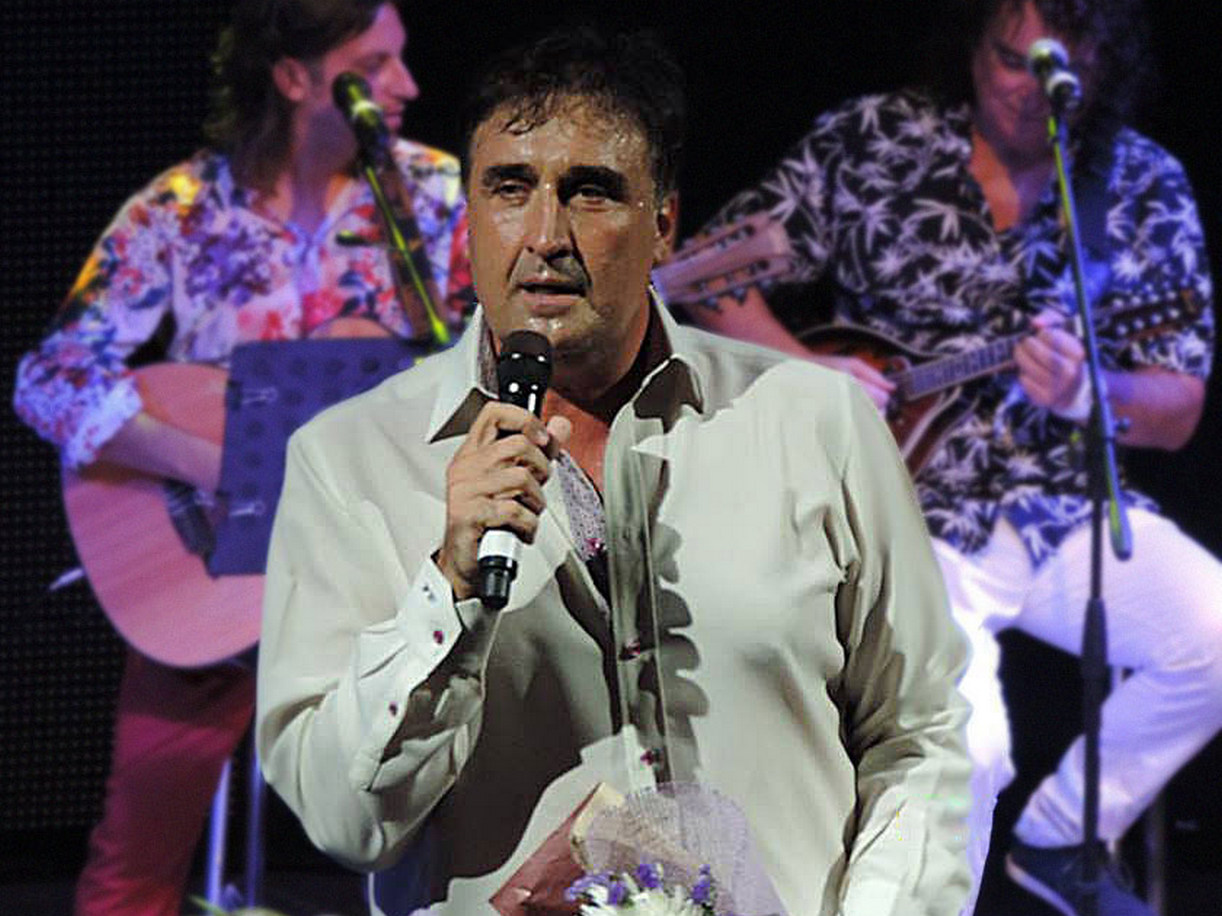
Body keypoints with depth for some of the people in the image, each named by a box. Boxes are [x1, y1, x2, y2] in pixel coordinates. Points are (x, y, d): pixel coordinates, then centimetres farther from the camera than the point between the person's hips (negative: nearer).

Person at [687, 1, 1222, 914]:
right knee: (965, 743, -29)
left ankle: (1061, 835, 4)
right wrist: (804, 368, -13)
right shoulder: (870, 143, 0)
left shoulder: (1145, 189, 3)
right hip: (907, 508, -3)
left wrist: (1084, 395, -22)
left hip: (1066, 507, 3)